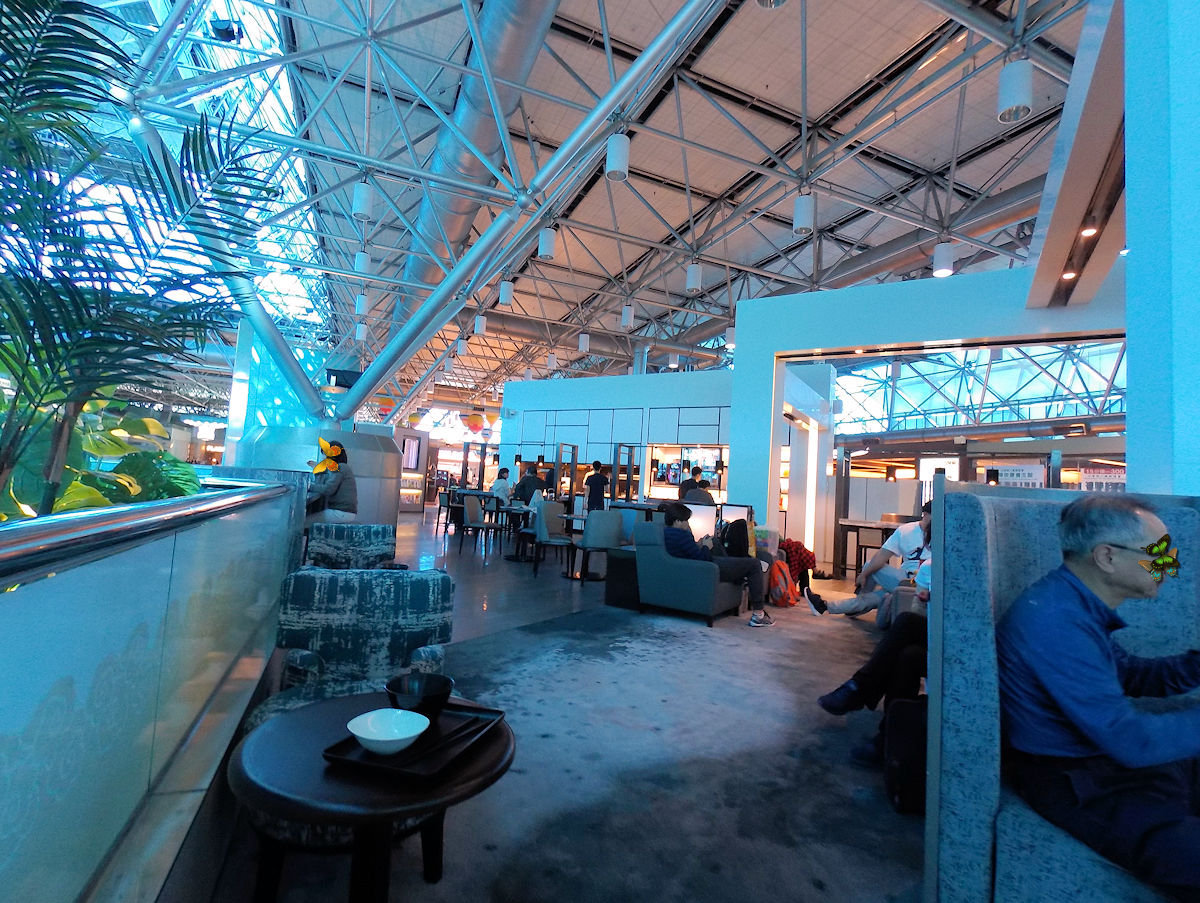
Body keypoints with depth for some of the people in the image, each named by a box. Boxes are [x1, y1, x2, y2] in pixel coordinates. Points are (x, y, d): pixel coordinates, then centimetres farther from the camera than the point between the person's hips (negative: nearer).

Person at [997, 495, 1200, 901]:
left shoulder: (1076, 603, 5)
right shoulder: (1055, 620, -29)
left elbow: (1125, 674, 17)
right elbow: (1133, 741, -27)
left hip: (1115, 757, 11)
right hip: (1083, 787, -11)